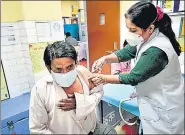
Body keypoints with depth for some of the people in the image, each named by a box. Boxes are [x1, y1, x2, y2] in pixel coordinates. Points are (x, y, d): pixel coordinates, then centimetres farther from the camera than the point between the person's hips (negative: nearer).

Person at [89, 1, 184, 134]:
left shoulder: (156, 51, -33)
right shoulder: (147, 38, -6)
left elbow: (133, 78, -25)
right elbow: (127, 52, 1)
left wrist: (103, 78, -17)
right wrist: (105, 59, -15)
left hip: (165, 109, -7)